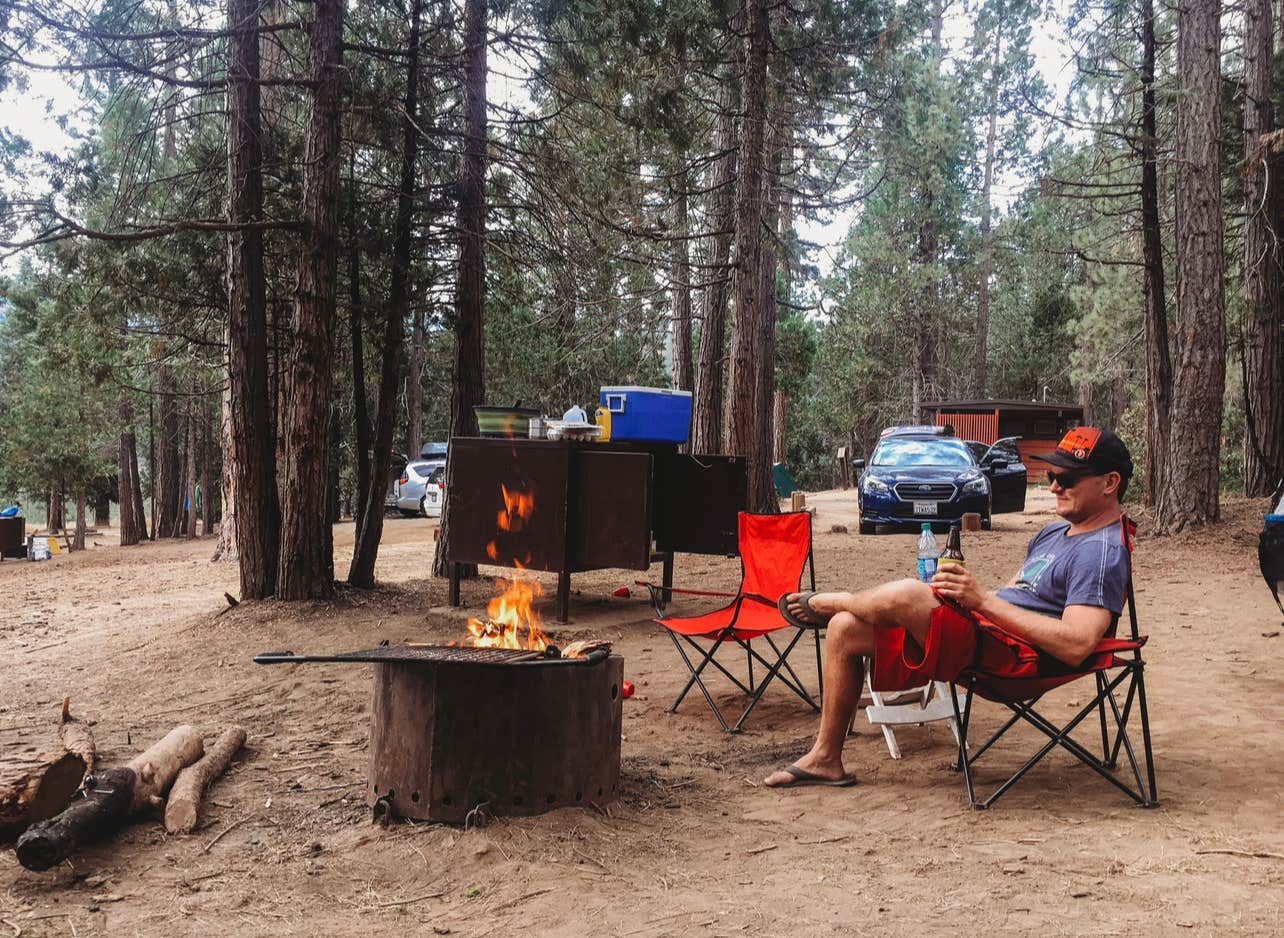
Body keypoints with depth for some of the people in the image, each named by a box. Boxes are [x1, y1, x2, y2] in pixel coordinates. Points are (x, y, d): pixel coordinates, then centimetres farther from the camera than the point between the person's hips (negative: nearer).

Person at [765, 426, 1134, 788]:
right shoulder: (1055, 533, 20)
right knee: (844, 629, 5)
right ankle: (825, 758, 13)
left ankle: (822, 603, 8)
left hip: (1014, 656, -11)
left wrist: (983, 599, -23)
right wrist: (962, 592, 5)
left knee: (906, 595, -30)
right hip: (979, 628, 11)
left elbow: (1076, 645, -26)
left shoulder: (1103, 553, -13)